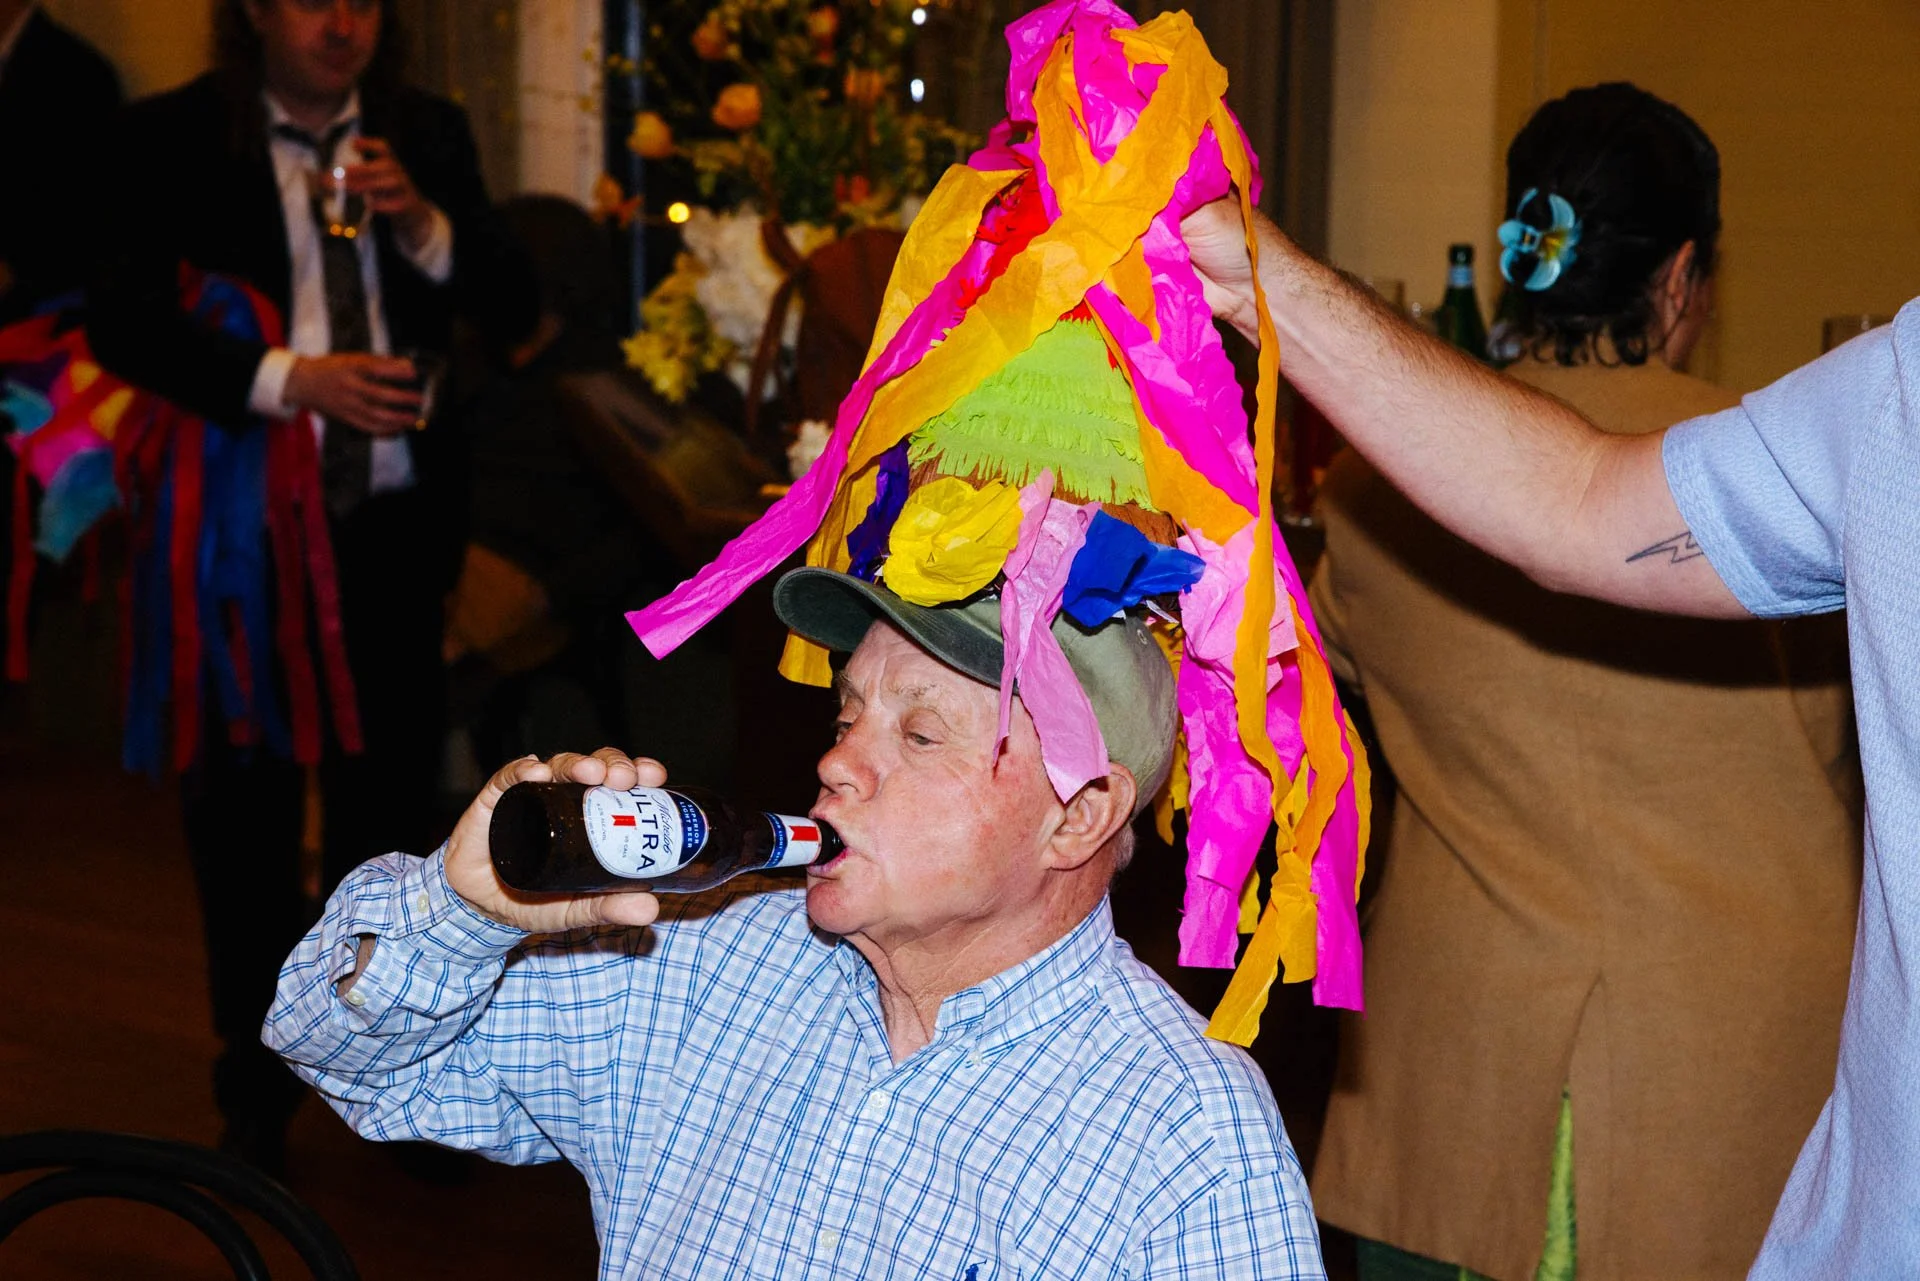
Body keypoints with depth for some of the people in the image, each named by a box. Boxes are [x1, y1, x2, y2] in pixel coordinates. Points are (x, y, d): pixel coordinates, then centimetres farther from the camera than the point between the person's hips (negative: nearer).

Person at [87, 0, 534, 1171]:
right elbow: (127, 324, -13)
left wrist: (422, 225, -15)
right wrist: (286, 379, -24)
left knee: (392, 798, 9)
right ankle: (258, 1095, 22)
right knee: (247, 806, 7)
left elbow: (513, 307, 2)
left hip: (395, 522, 2)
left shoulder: (429, 132, 5)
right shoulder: (175, 139, -5)